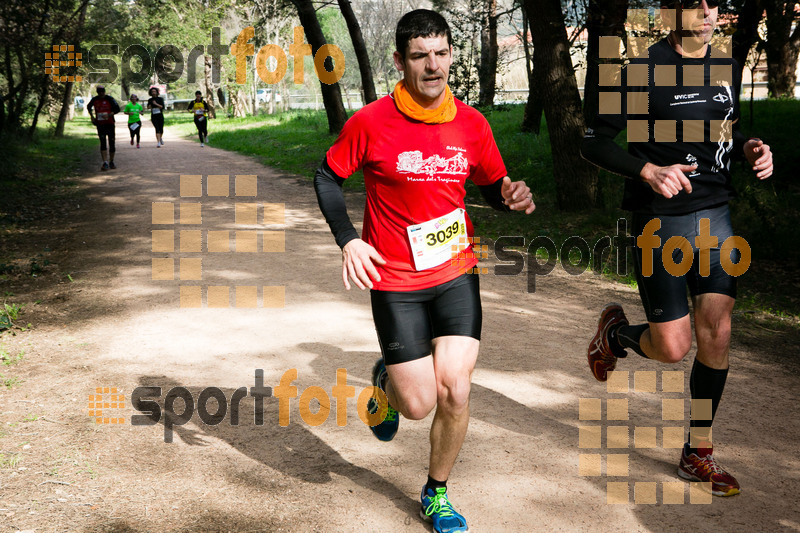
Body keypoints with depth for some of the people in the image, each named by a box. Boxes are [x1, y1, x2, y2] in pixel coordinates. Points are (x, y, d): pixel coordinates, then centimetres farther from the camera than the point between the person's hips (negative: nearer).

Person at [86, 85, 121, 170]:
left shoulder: (109, 99, -7)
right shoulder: (94, 99, 3)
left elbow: (117, 109, -8)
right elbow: (88, 107, 22)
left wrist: (109, 115, -20)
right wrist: (92, 117, 11)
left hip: (110, 123, -1)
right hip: (100, 124, 1)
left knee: (111, 143, 5)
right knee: (103, 143, -8)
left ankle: (111, 162, 20)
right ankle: (105, 163, -13)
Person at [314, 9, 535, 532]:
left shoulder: (472, 123, -1)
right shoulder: (371, 123, -10)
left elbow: (494, 185, 13)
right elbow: (328, 177, 3)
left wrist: (511, 196, -11)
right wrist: (349, 240, -10)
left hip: (456, 273, 3)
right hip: (395, 280, -2)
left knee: (455, 391, -6)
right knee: (418, 404, -3)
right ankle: (386, 381, 36)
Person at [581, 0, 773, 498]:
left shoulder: (727, 68, 9)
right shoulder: (642, 71, -10)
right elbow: (594, 142, -9)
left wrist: (750, 148, 1)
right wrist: (649, 170, -24)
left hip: (716, 214, 6)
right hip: (660, 219, -5)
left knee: (717, 334, 3)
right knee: (672, 347, -5)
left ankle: (698, 454, 18)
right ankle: (616, 330, 31)